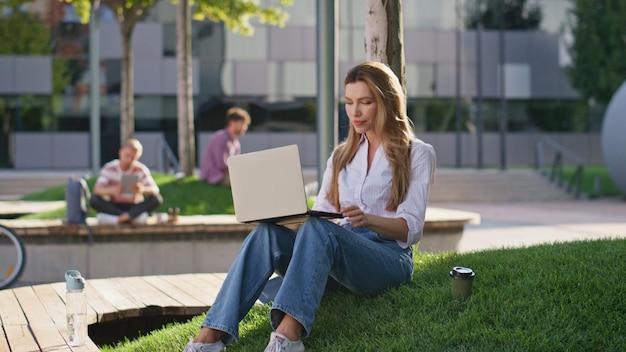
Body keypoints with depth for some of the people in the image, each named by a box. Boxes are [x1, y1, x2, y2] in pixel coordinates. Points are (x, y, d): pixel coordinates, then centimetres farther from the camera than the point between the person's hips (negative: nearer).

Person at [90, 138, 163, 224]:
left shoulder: (141, 170, -7)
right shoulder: (109, 168, -8)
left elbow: (155, 190, -17)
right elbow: (97, 189, -20)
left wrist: (143, 189, -41)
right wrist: (112, 190, -43)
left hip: (134, 207, 1)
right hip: (113, 207, 0)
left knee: (157, 199, -25)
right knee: (94, 199, -29)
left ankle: (120, 218, -36)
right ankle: (133, 216, -31)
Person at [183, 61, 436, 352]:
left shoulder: (417, 154, 8)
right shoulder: (342, 155, 24)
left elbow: (411, 229, -2)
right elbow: (320, 212, 14)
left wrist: (367, 219, -22)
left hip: (388, 257, -5)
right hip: (338, 251, 5)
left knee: (317, 230, -36)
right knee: (268, 232, -26)